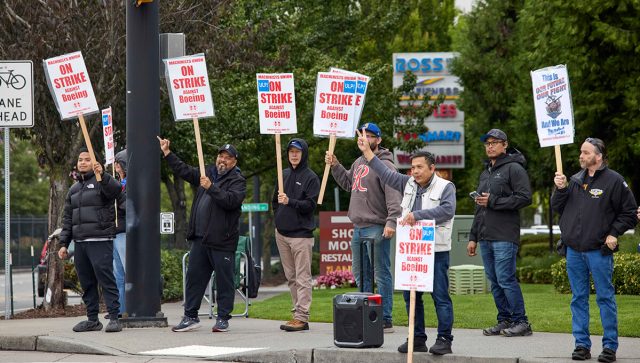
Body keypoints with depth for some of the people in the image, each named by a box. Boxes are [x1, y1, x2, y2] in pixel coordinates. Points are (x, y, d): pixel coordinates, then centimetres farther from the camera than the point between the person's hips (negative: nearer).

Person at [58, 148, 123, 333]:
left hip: (100, 241, -7)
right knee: (87, 283, 8)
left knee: (106, 280, -11)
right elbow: (67, 218, 21)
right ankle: (92, 319, 13)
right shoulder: (74, 189, 21)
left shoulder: (101, 182, 1)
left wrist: (102, 175, -40)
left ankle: (114, 318, -11)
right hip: (80, 242, 7)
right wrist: (63, 244, 14)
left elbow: (115, 189, -23)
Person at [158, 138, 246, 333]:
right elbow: (184, 171, 23)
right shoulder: (208, 172, 15)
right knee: (194, 277, 9)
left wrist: (211, 188, -25)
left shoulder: (237, 180, -5)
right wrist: (167, 154, 19)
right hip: (200, 238, 7)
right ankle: (190, 317, 16)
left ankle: (223, 318, 7)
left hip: (222, 241, -7)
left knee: (224, 280, -1)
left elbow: (231, 200, -22)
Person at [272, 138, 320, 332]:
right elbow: (275, 200, 24)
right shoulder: (283, 174, 15)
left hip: (301, 234, -7)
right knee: (291, 277, 9)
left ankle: (302, 317, -10)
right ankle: (298, 313, 14)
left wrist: (289, 202, -23)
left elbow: (310, 205, -12)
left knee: (302, 278, -8)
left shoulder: (310, 177, -4)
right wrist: (278, 219, 11)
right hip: (282, 233, 7)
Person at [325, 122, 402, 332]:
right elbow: (348, 183, 34)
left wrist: (392, 221, -27)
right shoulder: (358, 163, 17)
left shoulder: (384, 165, -10)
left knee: (382, 274, -6)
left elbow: (393, 195, -19)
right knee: (360, 274, 15)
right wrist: (335, 166, 22)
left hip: (377, 229, -9)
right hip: (358, 228, 9)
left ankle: (385, 320, -4)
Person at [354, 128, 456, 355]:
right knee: (411, 296, 9)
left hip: (436, 251, -7)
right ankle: (417, 339, 17)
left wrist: (417, 215, -24)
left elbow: (448, 210, -21)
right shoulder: (409, 184, 13)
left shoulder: (445, 187, -5)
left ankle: (444, 339, 0)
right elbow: (385, 174, 18)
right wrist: (367, 151, 15)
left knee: (440, 296, -4)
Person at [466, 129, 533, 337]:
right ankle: (504, 320, 14)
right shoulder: (485, 173, 23)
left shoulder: (514, 169, -3)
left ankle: (521, 322, -5)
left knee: (505, 279, -11)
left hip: (505, 237, -8)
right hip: (486, 237, 8)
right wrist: (473, 237, 23)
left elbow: (525, 197, -15)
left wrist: (493, 201, -15)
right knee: (494, 281, 8)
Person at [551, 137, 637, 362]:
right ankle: (582, 344, 14)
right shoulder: (575, 180, 12)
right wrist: (560, 189, -2)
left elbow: (629, 213, -1)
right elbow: (557, 208, 14)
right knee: (578, 299, 8)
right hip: (574, 250, 5)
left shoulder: (614, 181, -4)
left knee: (605, 298, -1)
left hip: (599, 251, -5)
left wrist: (614, 234, -8)